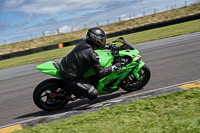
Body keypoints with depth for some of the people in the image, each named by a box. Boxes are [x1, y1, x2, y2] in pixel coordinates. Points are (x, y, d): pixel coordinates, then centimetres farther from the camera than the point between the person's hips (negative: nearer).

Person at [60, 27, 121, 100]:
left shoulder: (83, 42, 0)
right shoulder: (92, 55, -23)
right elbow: (100, 73, -16)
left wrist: (106, 46, 26)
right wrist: (114, 67, -6)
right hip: (70, 77, -9)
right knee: (94, 94, -12)